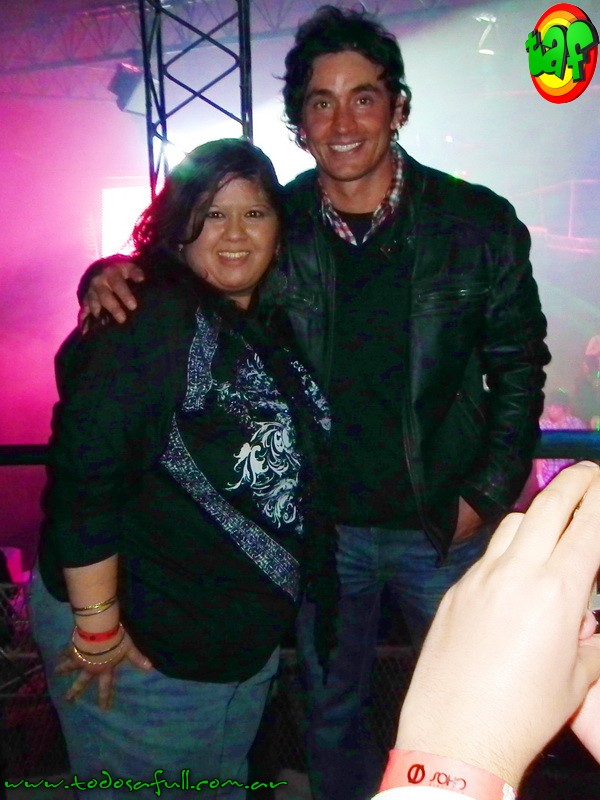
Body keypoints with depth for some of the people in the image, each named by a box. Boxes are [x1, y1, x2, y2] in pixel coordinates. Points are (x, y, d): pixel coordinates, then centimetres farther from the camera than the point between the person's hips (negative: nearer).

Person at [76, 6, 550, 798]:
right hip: (321, 526, 1)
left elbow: (518, 368, -1)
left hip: (444, 526, 0)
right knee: (333, 713, 23)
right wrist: (110, 277, -19)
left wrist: (488, 494, -5)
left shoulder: (479, 222, -9)